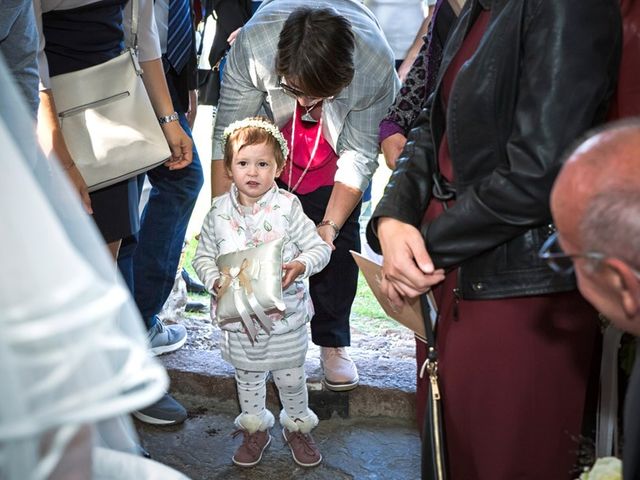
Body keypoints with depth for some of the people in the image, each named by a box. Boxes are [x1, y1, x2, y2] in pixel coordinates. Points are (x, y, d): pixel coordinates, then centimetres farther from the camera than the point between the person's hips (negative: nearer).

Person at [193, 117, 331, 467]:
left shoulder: (287, 207, -10)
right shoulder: (219, 211, -4)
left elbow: (320, 247, -7)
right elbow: (202, 257, 4)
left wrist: (300, 266, -26)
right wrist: (215, 282, -14)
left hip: (286, 314, -2)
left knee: (291, 378, 13)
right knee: (248, 378, 18)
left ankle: (297, 427, 36)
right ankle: (255, 429, 37)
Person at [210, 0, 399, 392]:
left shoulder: (376, 66, -40)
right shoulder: (253, 44, -40)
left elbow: (359, 155, -26)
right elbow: (229, 138, -30)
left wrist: (331, 225, -32)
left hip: (342, 135, 0)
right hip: (270, 123, 1)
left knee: (340, 235, -7)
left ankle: (333, 343, 8)